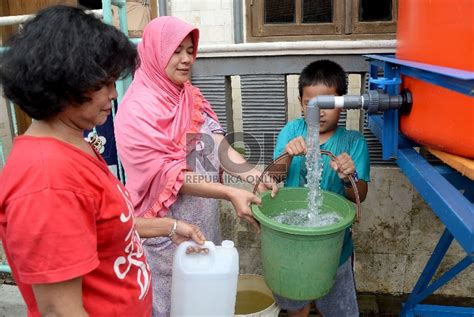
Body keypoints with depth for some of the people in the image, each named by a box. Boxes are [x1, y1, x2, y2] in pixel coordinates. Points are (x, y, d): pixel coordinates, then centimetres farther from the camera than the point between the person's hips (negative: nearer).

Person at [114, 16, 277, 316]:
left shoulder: (193, 98, 5)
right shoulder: (138, 109, -17)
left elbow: (219, 146, -4)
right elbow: (169, 175, -21)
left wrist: (256, 175, -21)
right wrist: (231, 193, -28)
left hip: (204, 222, 6)